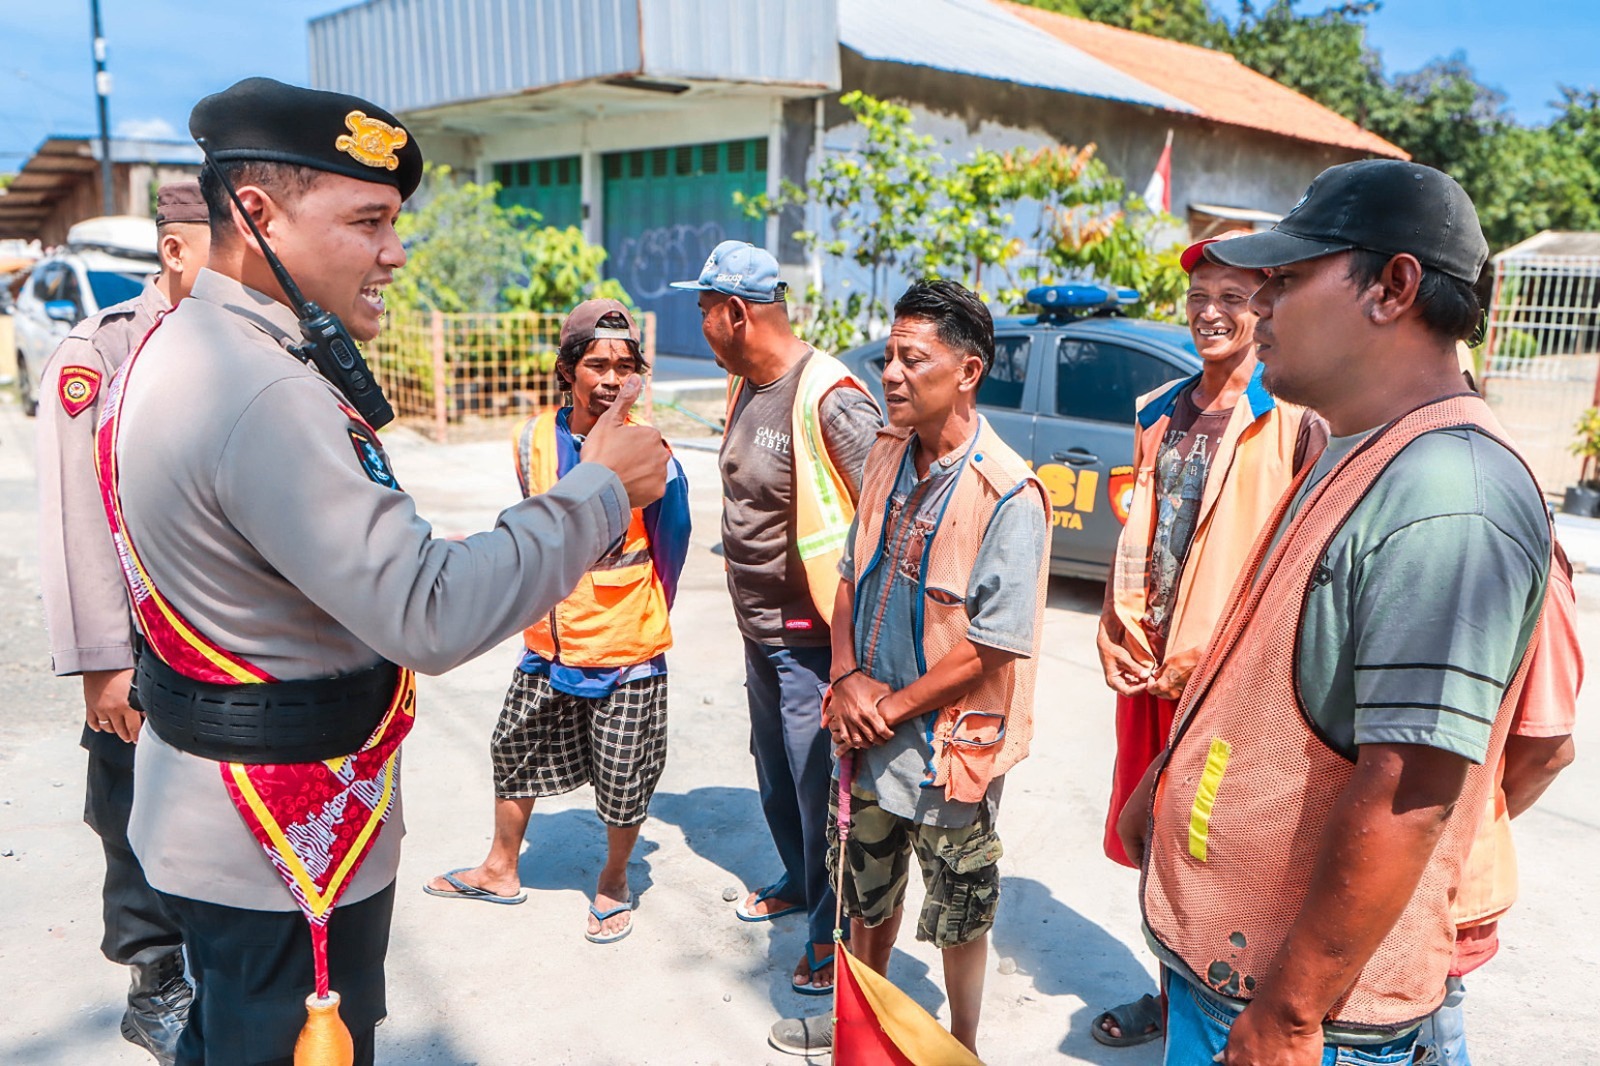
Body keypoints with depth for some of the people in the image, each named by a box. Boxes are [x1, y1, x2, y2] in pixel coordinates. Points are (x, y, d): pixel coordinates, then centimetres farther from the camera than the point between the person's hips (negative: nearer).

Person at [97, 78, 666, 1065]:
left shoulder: (178, 347, 5)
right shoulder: (264, 397, -29)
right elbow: (431, 616, -33)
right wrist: (601, 490, -25)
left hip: (208, 810, 10)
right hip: (285, 845, -10)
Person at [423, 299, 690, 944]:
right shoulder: (534, 440, -4)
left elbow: (669, 552, -3)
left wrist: (636, 624, 7)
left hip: (626, 653, -5)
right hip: (549, 644, 5)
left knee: (624, 783, 8)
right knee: (514, 753, 21)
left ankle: (614, 885, 36)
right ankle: (501, 871, 45)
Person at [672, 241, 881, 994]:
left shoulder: (828, 398, -23)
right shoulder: (745, 386, 6)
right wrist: (747, 605, 15)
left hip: (812, 635, -9)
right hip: (759, 629, 9)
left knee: (819, 788, 3)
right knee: (774, 773, 23)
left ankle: (832, 930, 22)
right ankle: (799, 881, 45)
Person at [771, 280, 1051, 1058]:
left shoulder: (1009, 495, -21)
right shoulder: (885, 456, 1)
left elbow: (991, 646, -21)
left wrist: (891, 708, -16)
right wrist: (848, 679, -8)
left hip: (949, 745, -6)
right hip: (868, 732, 6)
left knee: (959, 917, 14)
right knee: (865, 889, 24)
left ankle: (961, 1048, 39)